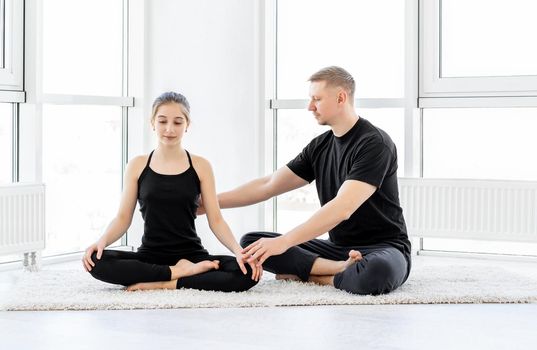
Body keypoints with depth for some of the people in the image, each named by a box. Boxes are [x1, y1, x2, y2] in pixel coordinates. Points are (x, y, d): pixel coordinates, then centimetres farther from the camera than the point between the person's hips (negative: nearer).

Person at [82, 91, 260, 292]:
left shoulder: (200, 167, 3)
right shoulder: (137, 166, 4)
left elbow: (215, 220, 0)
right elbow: (123, 218, 4)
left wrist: (238, 251, -17)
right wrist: (102, 242, -17)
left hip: (192, 256, 0)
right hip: (149, 256, 0)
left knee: (247, 272, -28)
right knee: (97, 262, -29)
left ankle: (164, 284, -21)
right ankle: (180, 272, -21)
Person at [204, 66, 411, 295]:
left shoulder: (375, 143, -17)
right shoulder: (320, 146, 8)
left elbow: (343, 208, -28)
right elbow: (268, 185, 12)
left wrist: (284, 242, -34)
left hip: (384, 248, -7)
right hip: (338, 247, 7)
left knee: (376, 273, -44)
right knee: (251, 243, -9)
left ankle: (307, 275, -17)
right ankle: (342, 269, -20)